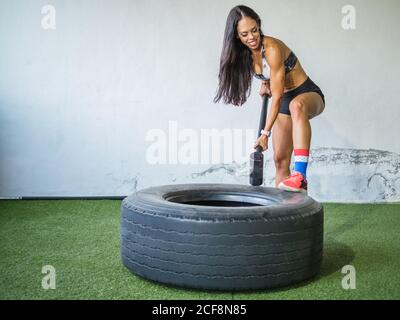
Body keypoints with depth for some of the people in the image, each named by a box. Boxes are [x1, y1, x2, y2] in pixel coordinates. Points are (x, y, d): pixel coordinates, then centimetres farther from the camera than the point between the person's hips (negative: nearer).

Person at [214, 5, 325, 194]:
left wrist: (265, 132, -29)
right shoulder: (244, 54, 0)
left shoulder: (272, 49, -24)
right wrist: (265, 83, 4)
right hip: (285, 101, 8)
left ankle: (301, 177, -50)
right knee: (280, 159, 1)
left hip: (308, 94, -7)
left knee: (296, 105, -42)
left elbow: (277, 96, -26)